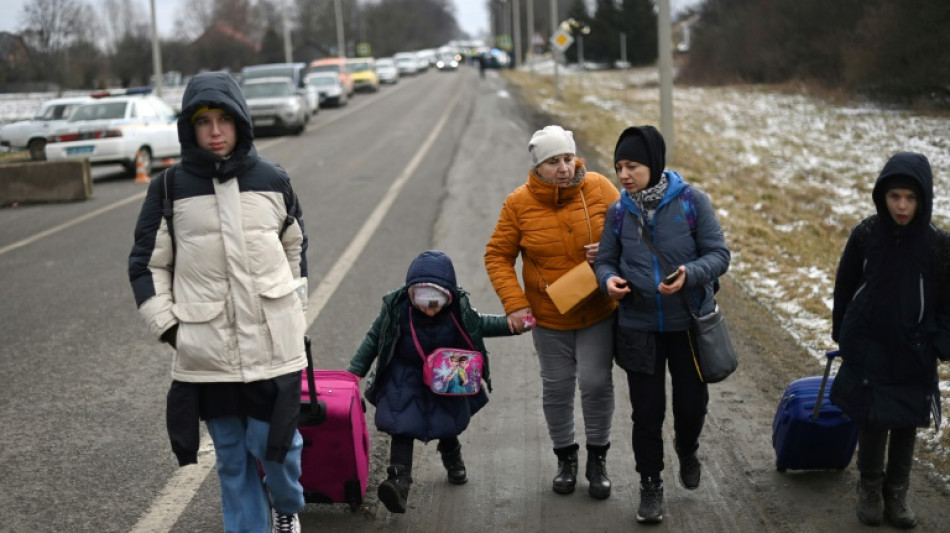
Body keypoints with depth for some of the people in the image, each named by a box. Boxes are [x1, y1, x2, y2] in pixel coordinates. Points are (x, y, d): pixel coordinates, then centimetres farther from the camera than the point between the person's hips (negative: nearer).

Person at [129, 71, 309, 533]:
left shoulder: (273, 181, 2)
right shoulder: (170, 189, -2)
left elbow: (295, 247, 17)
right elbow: (147, 263, 6)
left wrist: (295, 308, 16)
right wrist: (167, 325, -1)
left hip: (273, 343, 0)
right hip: (207, 351, 0)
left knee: (275, 441, -1)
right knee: (232, 457, 8)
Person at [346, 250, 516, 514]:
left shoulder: (458, 307, -17)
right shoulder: (396, 306, -22)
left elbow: (477, 324, 5)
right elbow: (373, 339, -8)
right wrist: (353, 373, -10)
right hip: (405, 376, -2)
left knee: (447, 422, 13)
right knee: (403, 425, -15)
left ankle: (451, 455, 47)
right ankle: (399, 480, -21)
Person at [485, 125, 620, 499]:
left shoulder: (599, 188, -10)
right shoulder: (519, 204, -11)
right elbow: (497, 256, -5)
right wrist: (514, 303, -16)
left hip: (599, 313, 0)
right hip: (549, 317, 0)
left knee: (596, 383, -2)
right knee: (557, 388, 10)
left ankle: (597, 460, 18)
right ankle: (565, 458, 30)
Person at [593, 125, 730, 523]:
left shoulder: (691, 202, -11)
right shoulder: (618, 212, -3)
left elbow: (718, 254, -9)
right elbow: (605, 260, 7)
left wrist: (689, 274, -28)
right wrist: (608, 279, -16)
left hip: (689, 324, -1)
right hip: (640, 328, 1)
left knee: (692, 401, 12)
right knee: (647, 410, 6)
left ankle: (687, 451, 46)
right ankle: (650, 484, 25)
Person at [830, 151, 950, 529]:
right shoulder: (865, 235, -9)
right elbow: (844, 287, 3)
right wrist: (841, 335, 8)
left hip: (913, 353, 1)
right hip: (868, 348, -1)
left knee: (906, 424, 8)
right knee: (873, 421, 2)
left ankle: (896, 494, 25)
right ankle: (870, 488, 24)